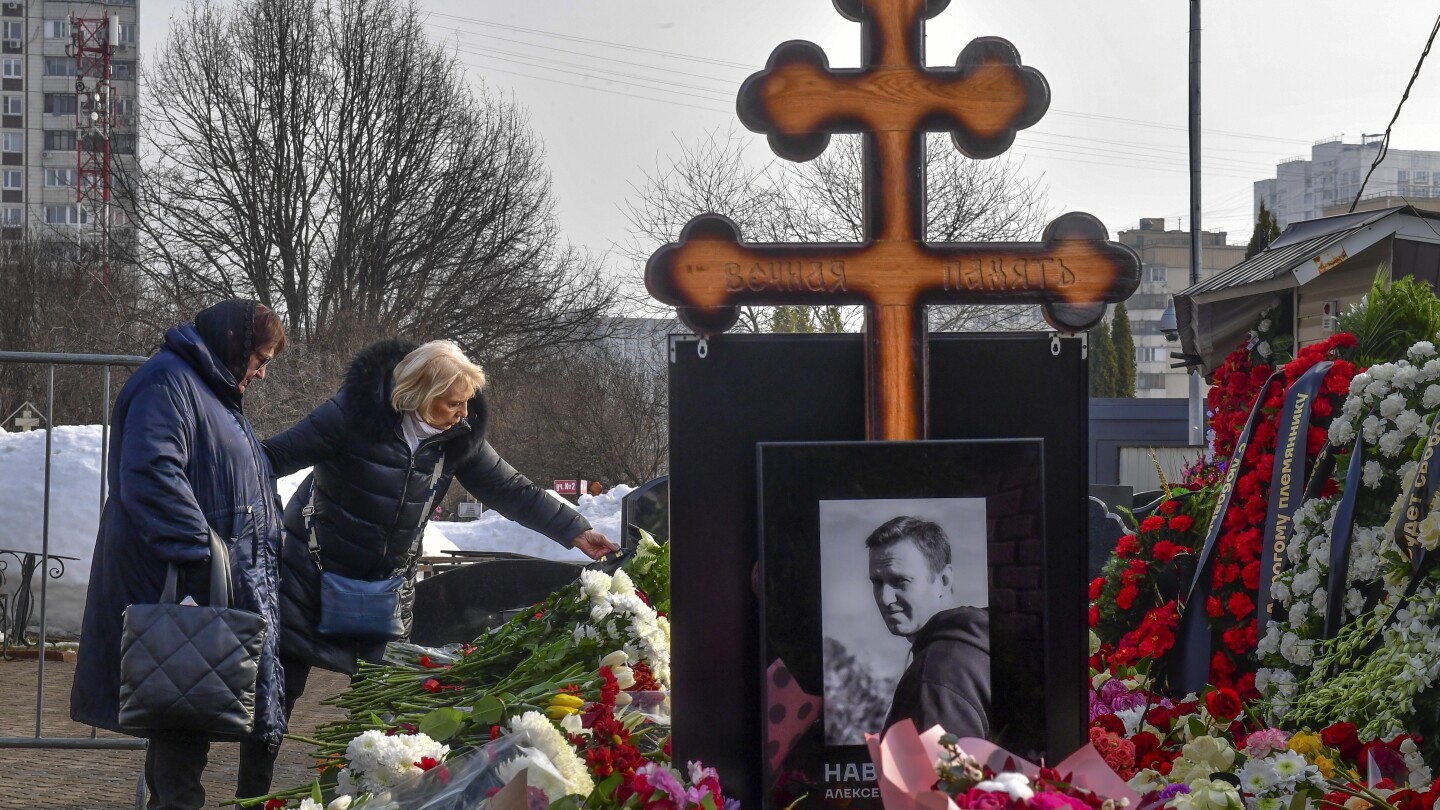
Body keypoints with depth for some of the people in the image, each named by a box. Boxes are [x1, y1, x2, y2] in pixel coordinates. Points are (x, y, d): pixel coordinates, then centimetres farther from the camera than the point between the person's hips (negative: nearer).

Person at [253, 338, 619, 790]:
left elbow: (510, 491, 1)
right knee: (279, 689, 2)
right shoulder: (356, 413, -21)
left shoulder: (459, 436, -6)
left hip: (387, 585, 4)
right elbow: (279, 455, -18)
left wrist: (574, 532, -3)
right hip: (316, 574, -4)